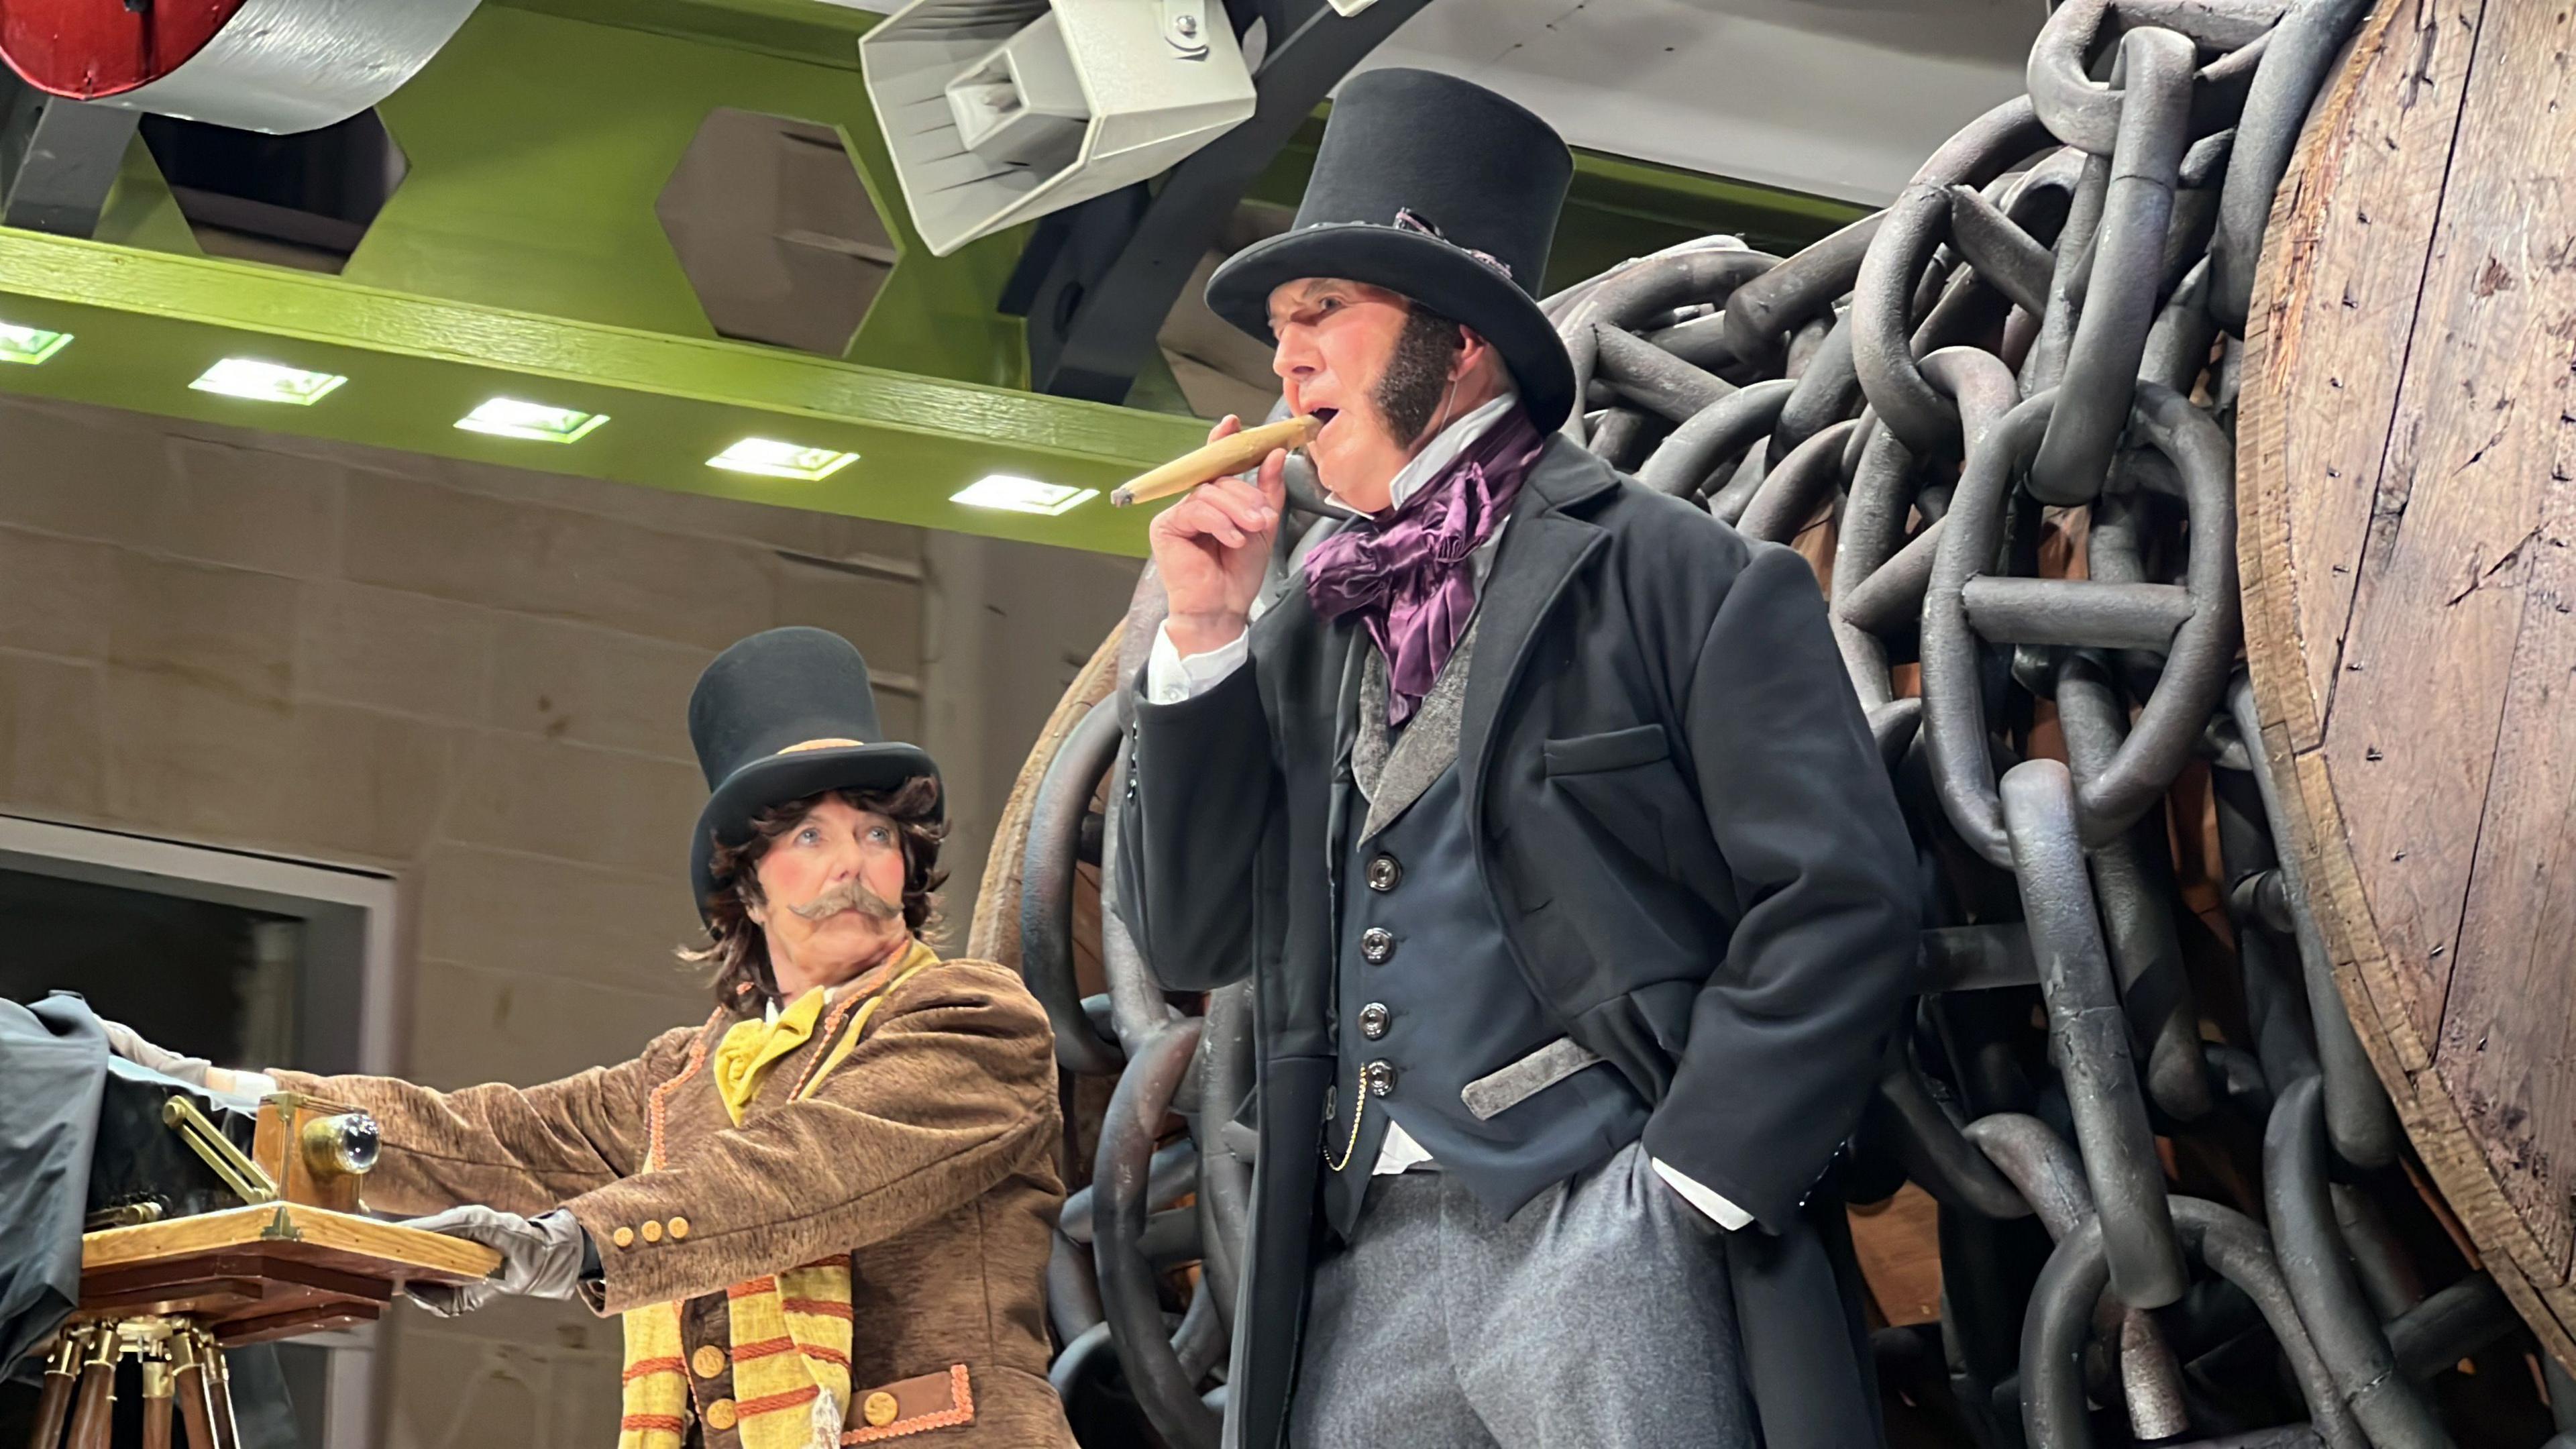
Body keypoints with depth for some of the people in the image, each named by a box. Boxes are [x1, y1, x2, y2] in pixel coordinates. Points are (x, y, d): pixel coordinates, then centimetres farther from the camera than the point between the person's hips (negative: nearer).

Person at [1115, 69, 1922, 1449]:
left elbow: (1840, 907, -6)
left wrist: (1688, 1188, -11)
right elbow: (1190, 939, 15)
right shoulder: (1306, 624, 18)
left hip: (1602, 1226, -5)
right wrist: (1202, 636, 6)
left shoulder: (1672, 575, 1)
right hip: (1362, 1258, 5)